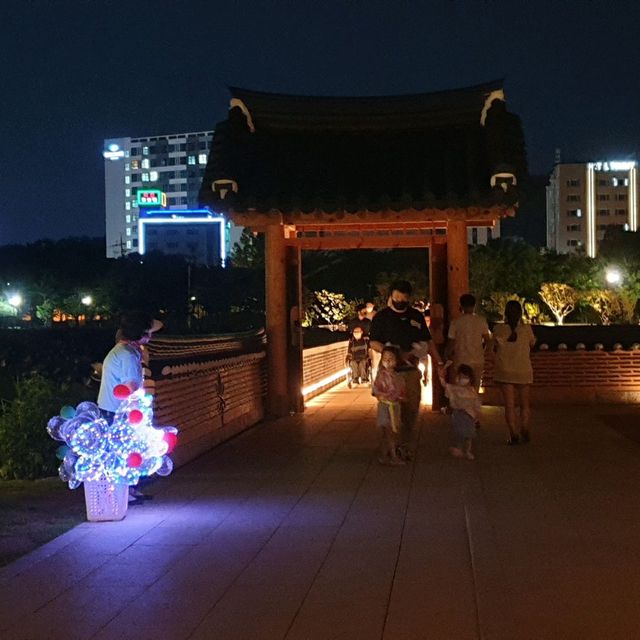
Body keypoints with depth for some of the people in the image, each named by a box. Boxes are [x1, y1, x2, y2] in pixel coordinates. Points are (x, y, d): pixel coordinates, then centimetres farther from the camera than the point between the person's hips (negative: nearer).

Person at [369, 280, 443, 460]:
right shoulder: (381, 317, 3)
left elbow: (428, 341, 18)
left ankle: (406, 448, 10)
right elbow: (374, 343, -2)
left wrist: (439, 362, 9)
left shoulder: (416, 316, 14)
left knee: (411, 411, 2)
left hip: (411, 370, 3)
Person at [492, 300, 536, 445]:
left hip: (504, 371, -1)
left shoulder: (498, 330, -8)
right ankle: (524, 431, 7)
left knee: (509, 404, 2)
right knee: (524, 403, 16)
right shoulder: (527, 329, -7)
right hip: (524, 371, 1)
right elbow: (532, 344, 11)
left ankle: (513, 434, -3)